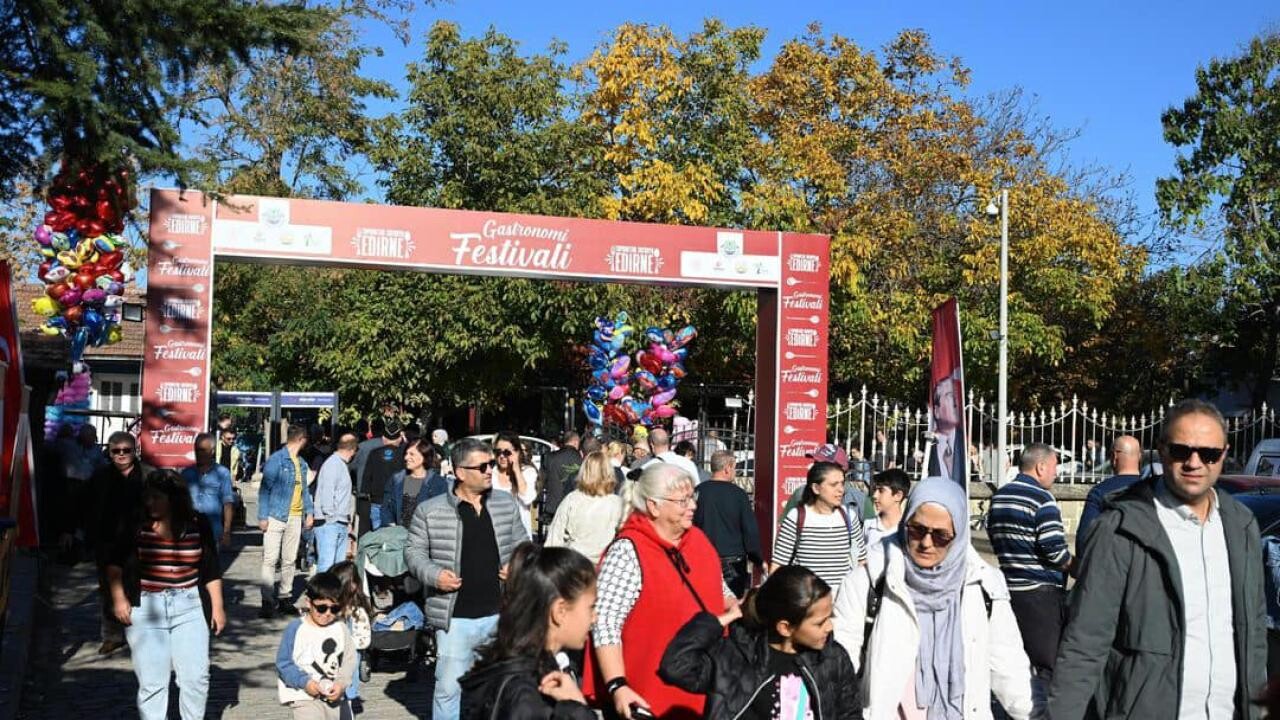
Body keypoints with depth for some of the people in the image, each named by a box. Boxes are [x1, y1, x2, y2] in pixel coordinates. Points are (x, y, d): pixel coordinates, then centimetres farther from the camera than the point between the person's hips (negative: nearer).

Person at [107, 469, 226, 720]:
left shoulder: (198, 524, -1)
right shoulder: (136, 526, -4)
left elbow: (212, 569, 6)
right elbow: (114, 564, 6)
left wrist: (217, 606, 4)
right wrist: (118, 598, -4)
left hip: (189, 607, 1)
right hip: (145, 608, -1)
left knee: (196, 676, 1)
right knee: (151, 680, 1)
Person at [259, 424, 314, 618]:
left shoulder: (301, 463, 15)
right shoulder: (276, 459, -7)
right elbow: (265, 488, -9)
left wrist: (309, 512, 11)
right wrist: (263, 516, -13)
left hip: (295, 517, 7)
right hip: (276, 516, -7)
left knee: (290, 560, 11)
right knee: (270, 559, -6)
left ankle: (284, 597, 19)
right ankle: (268, 600, -4)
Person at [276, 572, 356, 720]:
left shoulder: (341, 629, -2)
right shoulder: (296, 629, -11)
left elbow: (349, 660, 1)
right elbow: (283, 663, -8)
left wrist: (341, 683, -16)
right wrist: (304, 682, -19)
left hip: (335, 697, 4)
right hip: (305, 697, -4)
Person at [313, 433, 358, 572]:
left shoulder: (342, 465, 18)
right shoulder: (332, 464, -10)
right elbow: (327, 491, -17)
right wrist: (329, 516, -16)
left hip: (342, 525, 9)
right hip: (329, 523, -9)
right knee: (326, 564, -12)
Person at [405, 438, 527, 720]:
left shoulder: (507, 504, 6)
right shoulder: (430, 510, -5)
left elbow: (521, 545, 16)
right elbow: (413, 551, 3)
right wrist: (433, 574, -14)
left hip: (501, 615, 3)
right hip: (454, 619, -3)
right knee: (449, 689, 2)